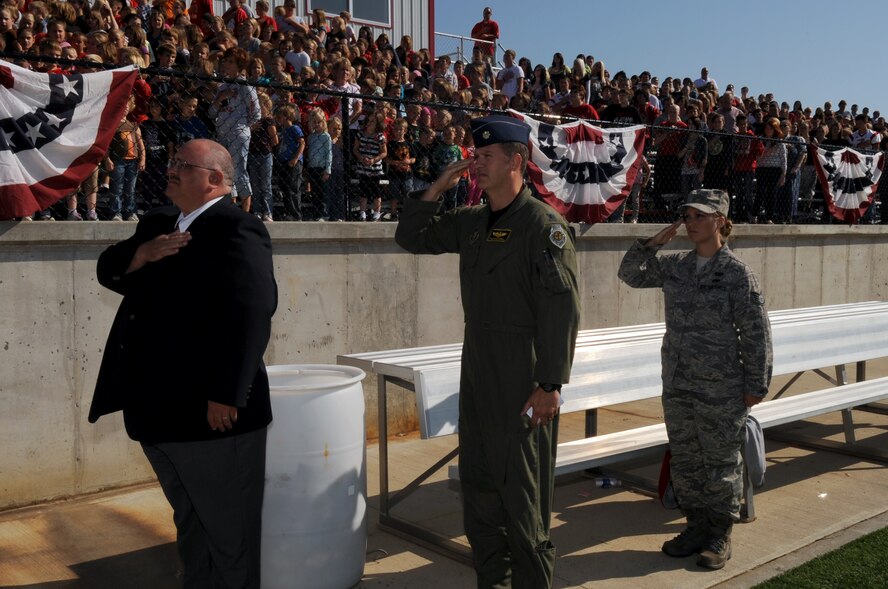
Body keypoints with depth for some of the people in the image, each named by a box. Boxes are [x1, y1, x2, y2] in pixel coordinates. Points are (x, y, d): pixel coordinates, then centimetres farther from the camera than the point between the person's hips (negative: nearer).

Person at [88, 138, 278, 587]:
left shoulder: (238, 231, -15)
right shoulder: (158, 223, 14)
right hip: (159, 407, 9)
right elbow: (109, 270, 12)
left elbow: (252, 313, -24)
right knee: (190, 523, 24)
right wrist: (142, 254, -10)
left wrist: (227, 396, -27)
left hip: (212, 409, -8)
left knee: (228, 530, 8)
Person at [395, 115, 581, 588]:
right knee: (478, 482, 16)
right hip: (477, 371, 8)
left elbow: (561, 308, -17)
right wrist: (437, 188, 4)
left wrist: (551, 385, -20)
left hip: (523, 378, -8)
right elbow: (411, 236, 18)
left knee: (522, 488, 2)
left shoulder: (542, 224, -12)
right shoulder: (470, 223, 10)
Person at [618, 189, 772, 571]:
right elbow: (630, 274, 13)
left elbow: (756, 335, -8)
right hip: (677, 386, 6)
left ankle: (720, 535, 22)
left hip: (721, 392, -5)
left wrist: (756, 385, -7)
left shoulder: (738, 274, -10)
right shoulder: (675, 267, 6)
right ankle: (697, 525, 29)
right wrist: (654, 242, -1)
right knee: (684, 460, 14)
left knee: (720, 463, 7)